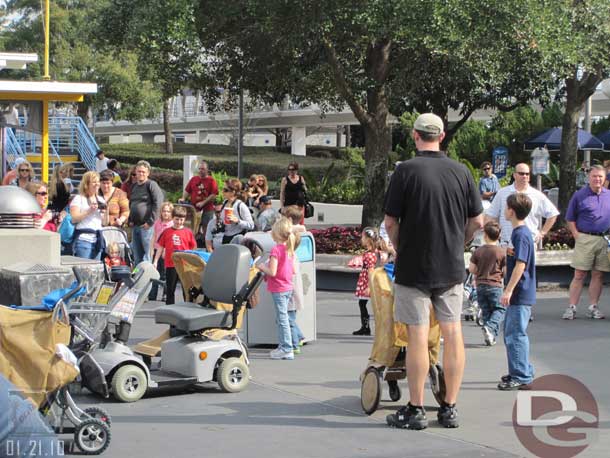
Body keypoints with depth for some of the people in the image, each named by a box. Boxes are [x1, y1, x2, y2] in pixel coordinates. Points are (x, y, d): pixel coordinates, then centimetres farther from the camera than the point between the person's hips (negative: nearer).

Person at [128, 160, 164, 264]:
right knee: (137, 255, 11)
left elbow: (158, 203, -13)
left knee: (146, 255, -6)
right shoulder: (134, 186, 17)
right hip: (135, 226, 8)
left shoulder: (151, 185, -5)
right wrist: (130, 220, 14)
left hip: (146, 226, -7)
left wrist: (150, 221, -15)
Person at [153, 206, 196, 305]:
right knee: (170, 290, 8)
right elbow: (161, 247, 8)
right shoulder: (167, 232, 3)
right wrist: (155, 261, 3)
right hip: (170, 265, 0)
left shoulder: (188, 232, 2)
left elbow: (193, 249, 7)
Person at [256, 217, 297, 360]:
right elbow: (293, 270, 10)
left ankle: (287, 350, -1)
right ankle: (283, 346, 24)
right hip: (288, 287, 8)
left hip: (278, 289, -8)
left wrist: (262, 267, -5)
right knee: (281, 319, 18)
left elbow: (272, 272, -22)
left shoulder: (276, 250, -19)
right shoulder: (289, 249, 6)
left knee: (282, 318, -4)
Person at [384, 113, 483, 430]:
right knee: (452, 332, 7)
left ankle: (415, 410, 6)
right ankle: (450, 409, 12)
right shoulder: (461, 171, 2)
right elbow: (477, 222, 7)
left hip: (414, 266, -4)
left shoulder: (406, 170, -10)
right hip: (452, 267, 4)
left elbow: (390, 223, -8)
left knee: (418, 336, -1)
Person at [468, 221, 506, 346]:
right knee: (500, 310, 5)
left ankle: (490, 338, 10)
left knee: (486, 311, 11)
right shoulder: (502, 252, -8)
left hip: (480, 285, 3)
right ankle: (490, 327, -20)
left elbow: (471, 269, 0)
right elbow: (506, 271, -7)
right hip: (495, 285, -3)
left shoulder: (478, 251, -1)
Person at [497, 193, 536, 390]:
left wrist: (508, 290, -24)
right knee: (510, 332, 17)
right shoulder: (521, 232, 13)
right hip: (519, 294, 10)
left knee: (515, 334, -7)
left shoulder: (521, 235, -17)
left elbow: (520, 264, -23)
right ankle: (519, 372, 26)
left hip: (520, 295, -10)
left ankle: (521, 377, -3)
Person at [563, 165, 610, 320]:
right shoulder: (579, 195, 1)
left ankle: (593, 307, 12)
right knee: (579, 275, -5)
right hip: (585, 239, -3)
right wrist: (577, 236, -6)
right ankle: (571, 308, -2)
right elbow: (570, 219, 4)